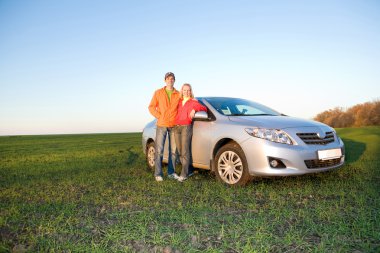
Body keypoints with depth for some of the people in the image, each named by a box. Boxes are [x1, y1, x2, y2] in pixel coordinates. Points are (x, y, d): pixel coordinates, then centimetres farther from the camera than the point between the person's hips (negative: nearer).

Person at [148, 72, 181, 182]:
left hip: (174, 126, 2)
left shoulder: (178, 94, 7)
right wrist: (159, 117, -5)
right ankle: (158, 174, 1)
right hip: (161, 125, -2)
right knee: (159, 150, -5)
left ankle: (171, 172, 15)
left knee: (173, 150, 5)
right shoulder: (158, 93, 5)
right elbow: (151, 107, 4)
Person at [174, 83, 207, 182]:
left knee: (185, 151, -9)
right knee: (180, 151, 3)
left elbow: (204, 108, 3)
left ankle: (184, 174, -7)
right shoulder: (179, 101, 17)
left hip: (186, 127, -5)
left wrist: (194, 109, -14)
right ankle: (188, 170, 12)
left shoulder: (193, 102, 6)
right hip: (177, 127, 5)